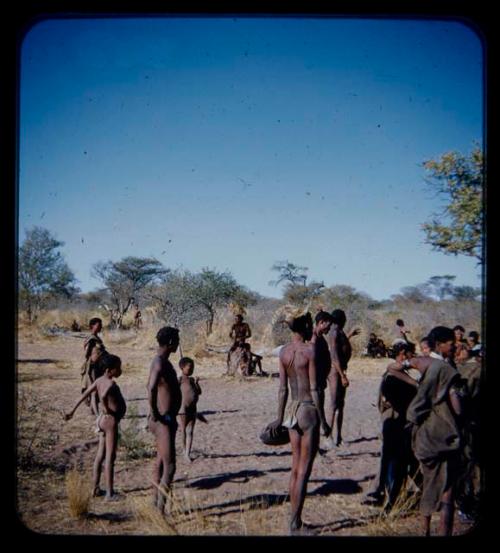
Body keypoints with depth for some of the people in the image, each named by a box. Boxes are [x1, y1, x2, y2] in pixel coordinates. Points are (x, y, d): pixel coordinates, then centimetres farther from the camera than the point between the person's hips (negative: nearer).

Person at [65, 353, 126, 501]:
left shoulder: (99, 380, 5)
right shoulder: (111, 384, -21)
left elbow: (84, 395, 11)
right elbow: (103, 397, -41)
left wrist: (72, 411, 18)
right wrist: (107, 410, -22)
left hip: (103, 420, 9)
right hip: (111, 421, -9)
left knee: (100, 455, 16)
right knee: (110, 457, -3)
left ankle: (96, 489, 24)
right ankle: (110, 493, 2)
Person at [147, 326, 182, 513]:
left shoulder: (162, 362, 11)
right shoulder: (160, 364, -21)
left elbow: (149, 385, 28)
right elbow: (151, 389, -39)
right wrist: (154, 413, -29)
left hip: (167, 419, 11)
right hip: (163, 420, -11)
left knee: (160, 462, 19)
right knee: (169, 466, -9)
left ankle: (156, 502, 31)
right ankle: (160, 510, -8)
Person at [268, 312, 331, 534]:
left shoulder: (284, 352, 5)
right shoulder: (310, 350, -14)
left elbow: (283, 388, 8)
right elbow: (314, 389, -14)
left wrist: (280, 418, 15)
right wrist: (323, 421, -8)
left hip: (292, 410, 7)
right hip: (309, 410, -7)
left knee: (296, 467, 15)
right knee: (304, 471, 0)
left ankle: (295, 521, 21)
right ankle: (295, 524, 3)